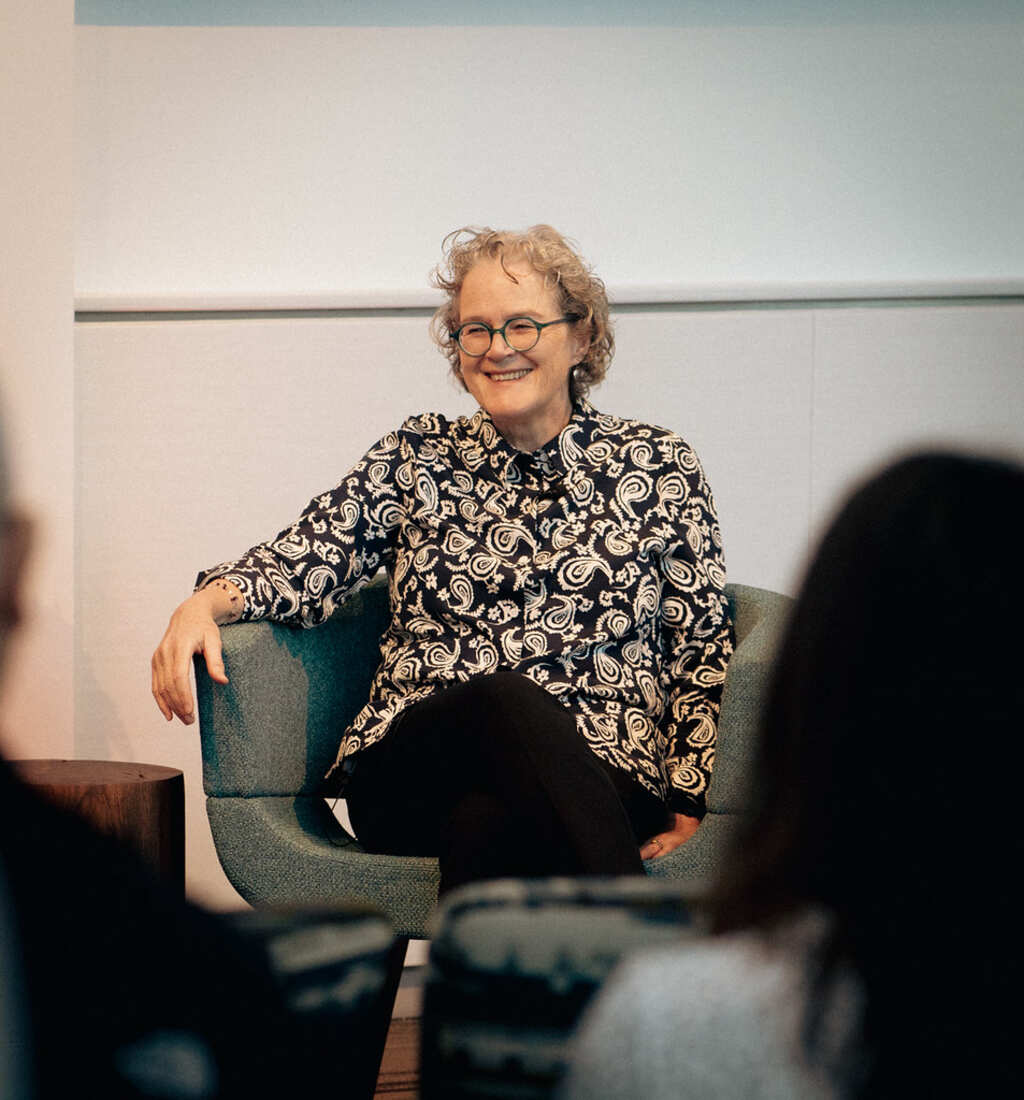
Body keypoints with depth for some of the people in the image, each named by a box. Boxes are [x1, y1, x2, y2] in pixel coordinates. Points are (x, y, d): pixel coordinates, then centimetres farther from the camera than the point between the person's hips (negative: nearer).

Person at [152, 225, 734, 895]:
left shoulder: (656, 465, 14)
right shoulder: (418, 458, 17)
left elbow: (704, 650, 9)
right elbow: (306, 560, 5)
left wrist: (688, 811, -3)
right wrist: (207, 604, -18)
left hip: (603, 777, -1)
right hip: (409, 782, 1)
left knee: (488, 824, -38)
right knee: (505, 695, -35)